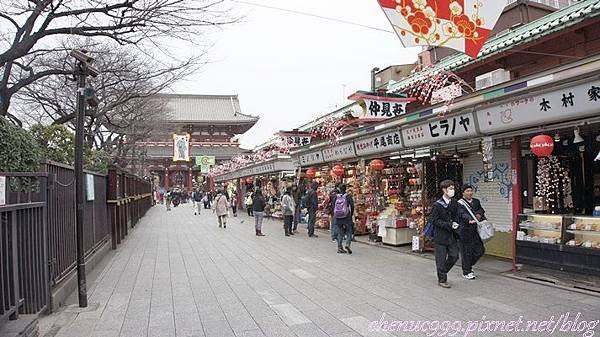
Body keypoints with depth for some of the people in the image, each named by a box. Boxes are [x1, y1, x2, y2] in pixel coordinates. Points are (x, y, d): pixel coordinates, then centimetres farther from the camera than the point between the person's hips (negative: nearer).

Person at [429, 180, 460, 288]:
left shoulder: (454, 203, 6)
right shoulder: (437, 205, -12)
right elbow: (434, 220, -14)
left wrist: (455, 223, -4)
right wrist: (449, 225, -19)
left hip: (452, 235, 6)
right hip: (441, 236, -5)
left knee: (454, 256, 5)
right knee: (441, 259, 2)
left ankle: (442, 271, 29)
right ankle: (442, 280, 17)